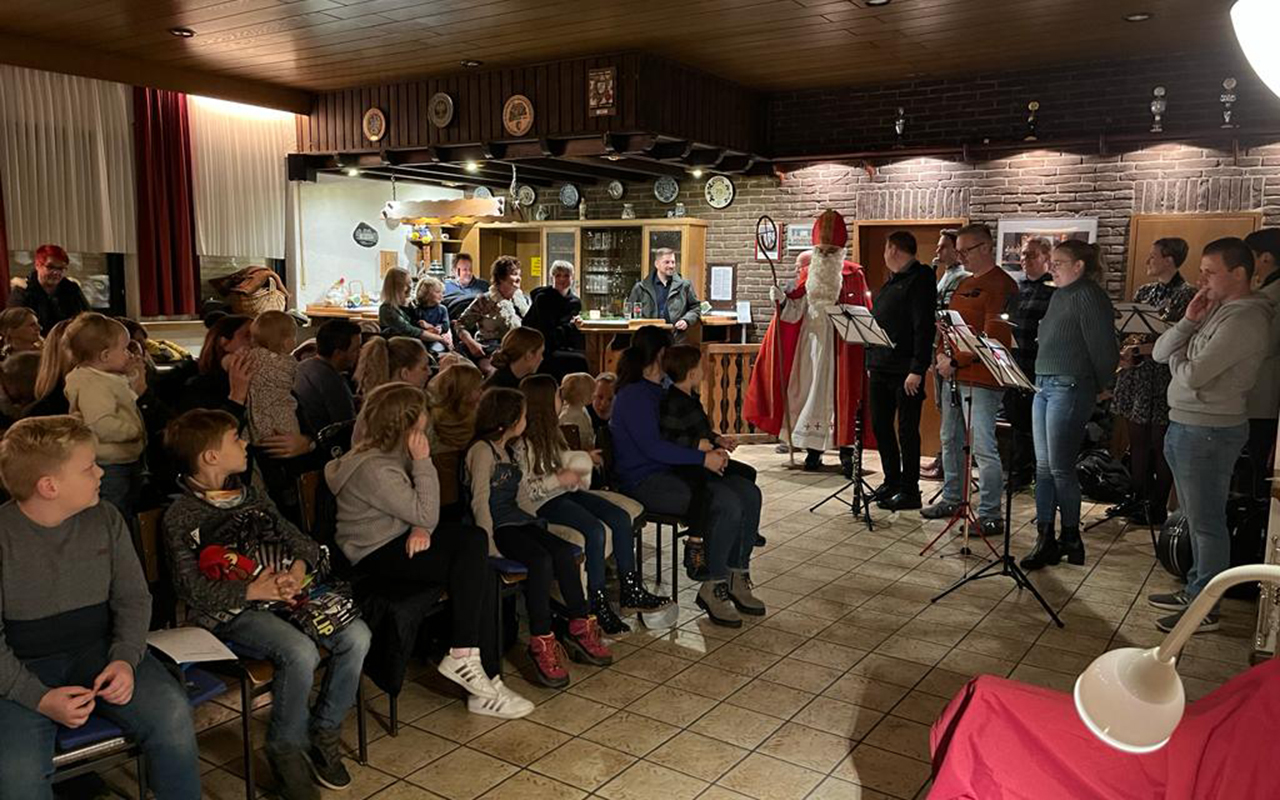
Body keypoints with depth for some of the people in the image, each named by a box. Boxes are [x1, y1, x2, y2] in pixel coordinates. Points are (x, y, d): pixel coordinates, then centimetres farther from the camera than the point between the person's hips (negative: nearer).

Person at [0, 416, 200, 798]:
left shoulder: (106, 519, 1)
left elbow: (133, 598, 6)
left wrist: (125, 658, -12)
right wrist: (39, 698, -20)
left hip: (98, 651, 3)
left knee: (172, 714, -24)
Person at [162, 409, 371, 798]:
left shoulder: (251, 493, 17)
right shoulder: (181, 518, -3)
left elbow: (292, 535, 18)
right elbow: (191, 589, -9)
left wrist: (300, 566, -4)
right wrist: (251, 591, -17)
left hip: (286, 590, 6)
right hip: (234, 610, -6)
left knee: (356, 636, -16)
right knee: (300, 652, -32)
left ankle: (324, 732, 4)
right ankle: (286, 749, -6)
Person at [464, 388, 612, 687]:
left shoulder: (512, 449, 17)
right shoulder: (483, 450, -11)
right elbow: (480, 502, -16)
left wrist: (536, 524, 9)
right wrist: (489, 546, -21)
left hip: (516, 518, 8)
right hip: (497, 526, -8)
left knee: (564, 551, -16)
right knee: (540, 559, -30)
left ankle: (581, 628, -9)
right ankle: (541, 643, -25)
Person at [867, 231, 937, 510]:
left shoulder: (920, 280, -11)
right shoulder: (891, 282, 18)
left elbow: (924, 327, -19)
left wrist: (917, 369, -24)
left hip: (905, 370, -9)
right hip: (880, 367, 9)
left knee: (907, 430, -1)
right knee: (880, 425, 13)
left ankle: (909, 489, 8)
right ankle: (892, 481, 26)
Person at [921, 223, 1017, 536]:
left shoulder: (1000, 285, -11)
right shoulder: (964, 284, 18)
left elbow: (992, 339, -18)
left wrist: (955, 361, -16)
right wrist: (941, 354, 6)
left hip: (980, 378, -9)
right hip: (953, 376, 10)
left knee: (983, 447, -7)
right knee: (950, 440, 17)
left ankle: (991, 515, 0)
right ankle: (952, 499, 30)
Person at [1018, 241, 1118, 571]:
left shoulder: (1090, 297, -11)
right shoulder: (1058, 295, 16)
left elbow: (1103, 347, -13)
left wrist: (1102, 386, -2)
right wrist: (1041, 379, 14)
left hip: (1070, 388, -9)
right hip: (1044, 385, 9)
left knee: (1060, 468, -3)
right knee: (1043, 466, 8)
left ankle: (1071, 538, 14)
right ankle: (1045, 538, 13)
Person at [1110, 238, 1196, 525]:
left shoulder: (1186, 294, -8)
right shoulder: (1143, 292, 14)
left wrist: (1141, 350, -19)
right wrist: (1127, 350, -5)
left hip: (1162, 378, -7)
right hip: (1135, 377, 7)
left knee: (1160, 445, 2)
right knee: (1137, 442, 12)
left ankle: (1158, 506, 12)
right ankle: (1138, 498, 23)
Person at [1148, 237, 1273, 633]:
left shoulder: (1245, 319, -17)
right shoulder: (1214, 309, 12)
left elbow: (1192, 375, -22)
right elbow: (1160, 352, 9)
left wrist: (1177, 356, -2)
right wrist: (1188, 321, -5)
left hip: (1209, 432, -9)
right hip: (1185, 425, 9)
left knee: (1207, 523, 0)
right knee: (1196, 519, 18)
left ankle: (1205, 610, 9)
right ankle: (1194, 591, 31)